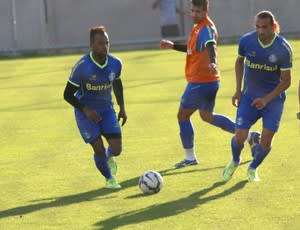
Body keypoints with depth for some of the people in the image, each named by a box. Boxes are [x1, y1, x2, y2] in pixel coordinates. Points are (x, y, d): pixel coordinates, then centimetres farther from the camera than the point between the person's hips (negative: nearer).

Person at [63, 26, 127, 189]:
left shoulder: (115, 63, -10)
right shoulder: (82, 67, -23)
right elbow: (68, 94, -15)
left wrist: (122, 108, 8)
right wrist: (86, 110, -26)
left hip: (106, 110, 4)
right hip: (86, 112, -4)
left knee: (116, 149, -6)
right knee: (99, 149, -10)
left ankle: (108, 157, 34)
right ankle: (109, 179, 20)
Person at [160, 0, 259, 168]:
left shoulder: (206, 29, -18)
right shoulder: (199, 27, 13)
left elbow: (210, 46, -39)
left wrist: (212, 62, -58)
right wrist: (173, 46, 19)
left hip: (200, 83, -10)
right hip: (210, 81, 10)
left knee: (183, 115, 1)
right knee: (207, 116, 21)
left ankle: (190, 157, 9)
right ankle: (248, 135, 21)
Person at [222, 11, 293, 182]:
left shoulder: (284, 49, -18)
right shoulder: (246, 41, -13)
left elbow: (286, 81, -12)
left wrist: (267, 99, -22)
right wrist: (238, 90, 6)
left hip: (274, 97, -1)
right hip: (250, 96, 1)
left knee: (266, 140, -7)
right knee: (240, 136, -8)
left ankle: (253, 168, 23)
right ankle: (235, 162, 26)